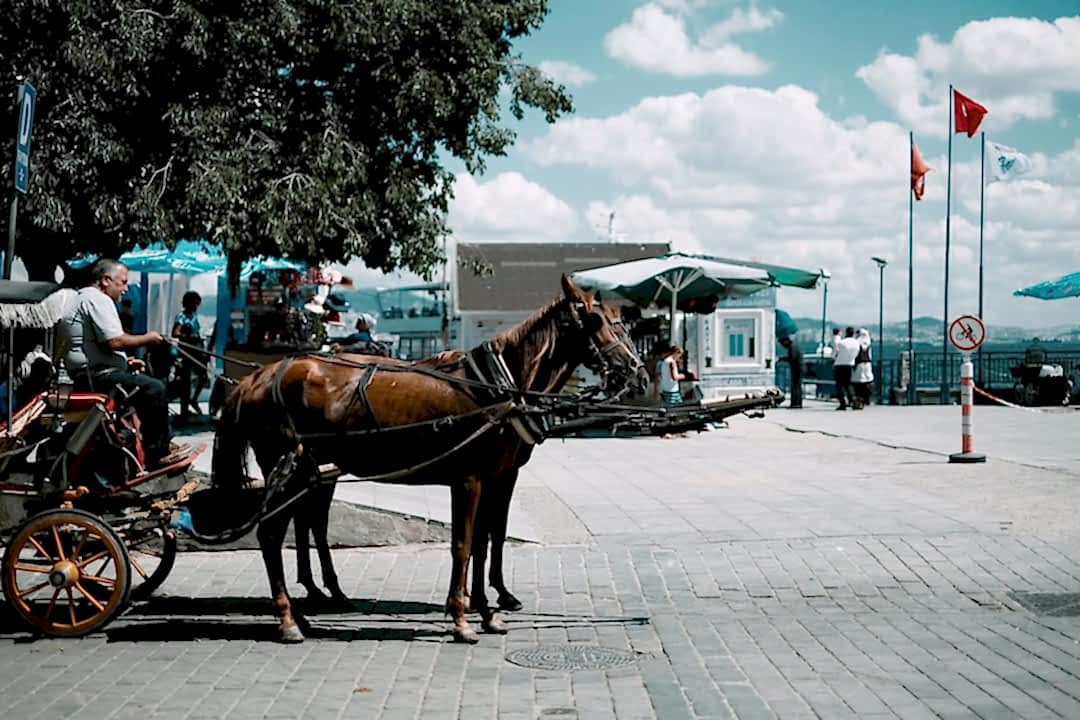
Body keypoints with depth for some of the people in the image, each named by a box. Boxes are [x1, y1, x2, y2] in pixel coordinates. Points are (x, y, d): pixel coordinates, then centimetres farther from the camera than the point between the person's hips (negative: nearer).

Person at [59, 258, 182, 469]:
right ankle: (157, 453, -16)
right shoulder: (97, 299, -11)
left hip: (86, 374, 12)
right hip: (95, 375, -12)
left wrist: (126, 361, 18)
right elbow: (114, 341, -23)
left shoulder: (84, 298, 24)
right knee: (154, 388, -20)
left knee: (150, 386, 20)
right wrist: (146, 338, -8)